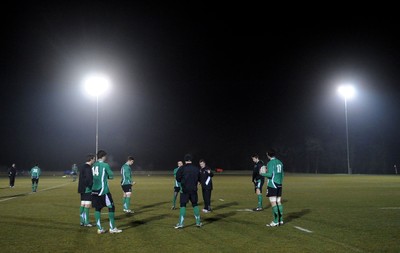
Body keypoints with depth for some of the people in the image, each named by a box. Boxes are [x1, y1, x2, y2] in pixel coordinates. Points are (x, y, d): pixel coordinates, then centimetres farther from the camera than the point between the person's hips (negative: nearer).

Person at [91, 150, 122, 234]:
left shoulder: (94, 165, 10)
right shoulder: (105, 165, -7)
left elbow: (93, 176, 16)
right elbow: (111, 176, -2)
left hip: (95, 191, 6)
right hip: (103, 190, -6)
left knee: (97, 209, 10)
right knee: (111, 207, 4)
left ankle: (99, 228, 10)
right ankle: (112, 228, 6)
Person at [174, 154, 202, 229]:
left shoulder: (182, 168, -9)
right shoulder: (196, 169, 1)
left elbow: (178, 179, -7)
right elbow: (199, 179, 9)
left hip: (185, 190, -3)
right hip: (194, 190, 3)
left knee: (183, 205, 1)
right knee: (195, 205, 14)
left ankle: (181, 223, -4)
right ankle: (198, 222, 17)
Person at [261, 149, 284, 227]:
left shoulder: (270, 163, -11)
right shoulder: (280, 162, 13)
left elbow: (270, 174, -18)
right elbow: (282, 175, 16)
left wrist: (262, 174, -1)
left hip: (272, 185, -8)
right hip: (279, 185, 8)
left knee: (273, 203, -6)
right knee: (279, 202, 10)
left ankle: (275, 222, -7)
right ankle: (280, 220, 12)